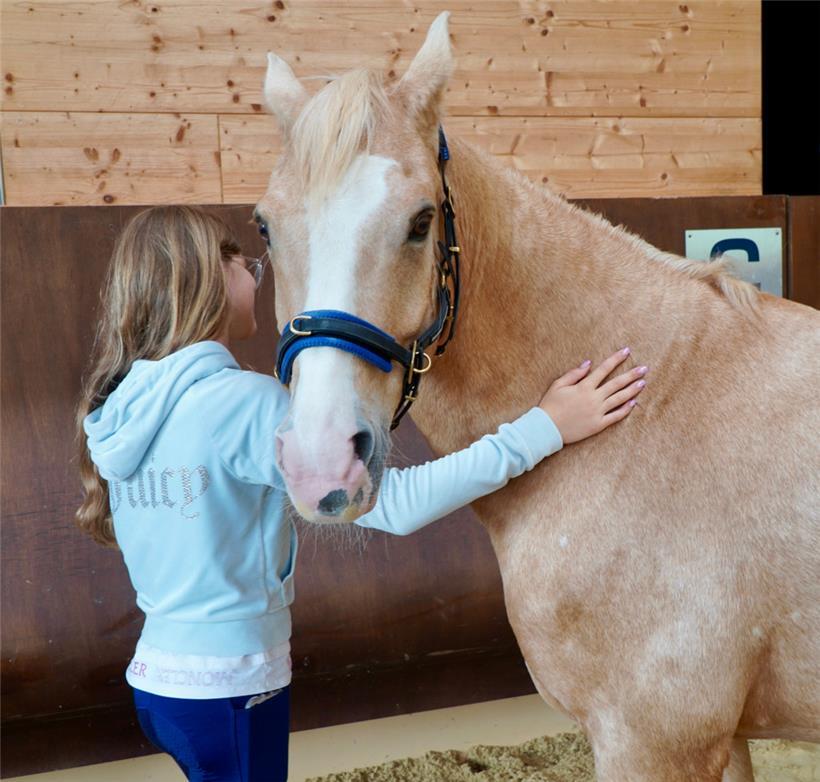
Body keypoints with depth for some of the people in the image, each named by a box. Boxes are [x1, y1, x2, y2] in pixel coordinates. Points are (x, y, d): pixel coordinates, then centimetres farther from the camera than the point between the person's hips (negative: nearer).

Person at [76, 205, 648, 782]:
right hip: (229, 689, -8)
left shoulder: (117, 410, 2)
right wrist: (543, 428, -21)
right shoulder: (243, 402, -22)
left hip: (156, 674, 8)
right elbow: (394, 505, -25)